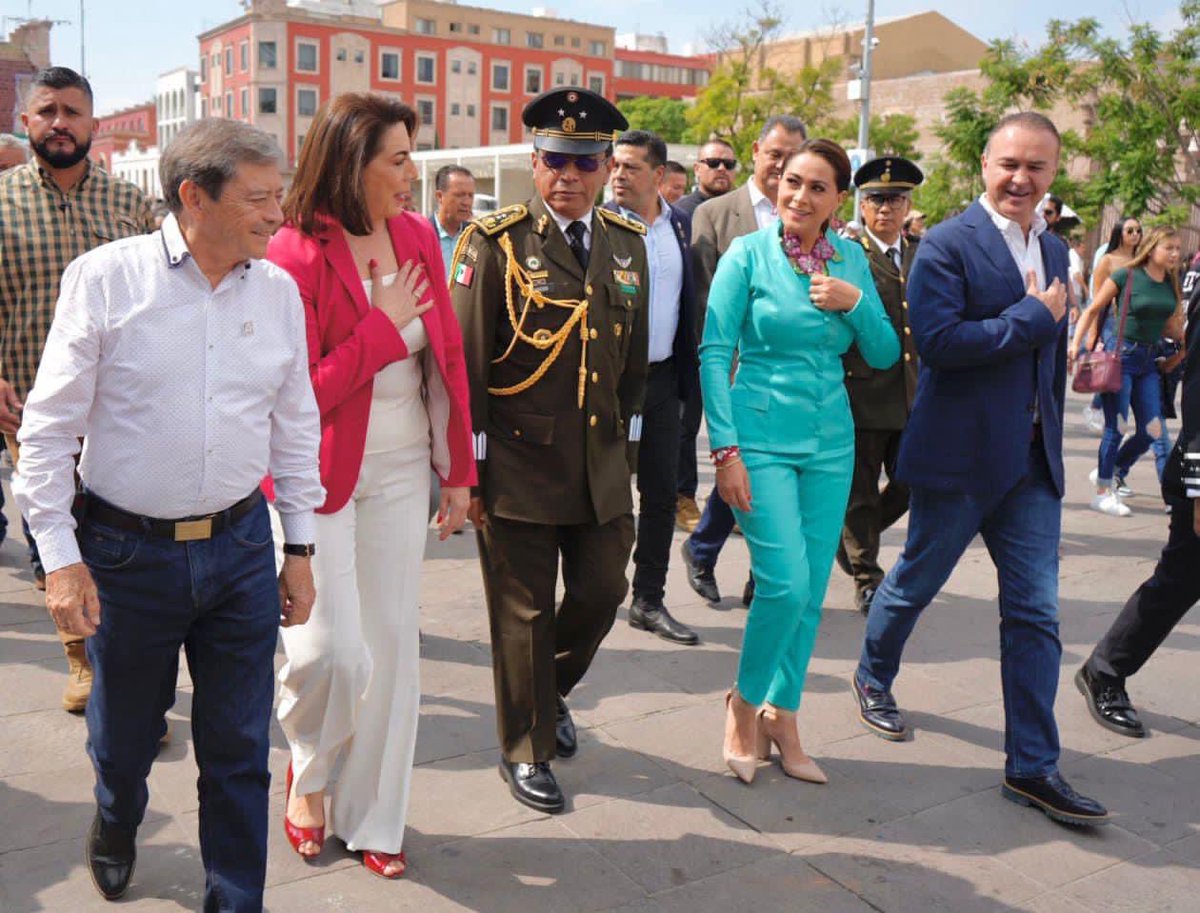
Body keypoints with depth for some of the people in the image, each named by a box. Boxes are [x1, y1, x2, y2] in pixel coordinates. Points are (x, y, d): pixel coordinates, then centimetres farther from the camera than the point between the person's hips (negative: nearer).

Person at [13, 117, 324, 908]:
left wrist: (301, 549, 9)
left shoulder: (278, 289, 1)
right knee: (123, 736, 20)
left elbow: (296, 427, 8)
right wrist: (61, 557, -7)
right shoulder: (105, 278, -9)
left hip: (240, 547, 2)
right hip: (128, 551, -2)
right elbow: (51, 426, -6)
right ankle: (115, 828, 53)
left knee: (240, 753, 8)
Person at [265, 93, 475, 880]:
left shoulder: (417, 236, 2)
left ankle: (373, 817, 28)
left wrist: (459, 470, 7)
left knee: (392, 645, 10)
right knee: (332, 651, -7)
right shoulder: (297, 255, -14)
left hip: (402, 470, 5)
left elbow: (448, 356, 7)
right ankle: (309, 769, 29)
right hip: (320, 475, -5)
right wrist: (385, 325, -16)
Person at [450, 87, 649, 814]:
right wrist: (468, 471, -10)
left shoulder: (628, 243, 8)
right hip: (518, 462, -5)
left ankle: (551, 690, 43)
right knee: (525, 612, 7)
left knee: (603, 591, 12)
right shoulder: (496, 243, -8)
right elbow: (466, 362, -9)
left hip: (602, 462, 5)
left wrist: (629, 446, 14)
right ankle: (526, 750, 27)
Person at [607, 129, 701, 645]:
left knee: (661, 494, 9)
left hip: (661, 376, 5)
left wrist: (689, 372, 7)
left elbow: (689, 305, 12)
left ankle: (649, 602, 21)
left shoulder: (681, 227, 7)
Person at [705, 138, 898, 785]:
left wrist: (856, 302, -10)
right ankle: (745, 701, 13)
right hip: (761, 439, -4)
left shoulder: (852, 259, 8)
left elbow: (885, 356, 8)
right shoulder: (748, 254, -4)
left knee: (811, 592, 8)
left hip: (830, 445, 5)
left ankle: (782, 715, 25)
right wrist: (725, 448, -13)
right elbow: (714, 354, -7)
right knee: (785, 582, -13)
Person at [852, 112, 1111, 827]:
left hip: (1033, 460, 6)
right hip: (960, 454, -6)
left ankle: (1033, 767, 12)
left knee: (1036, 613, 4)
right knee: (916, 582, 12)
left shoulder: (1053, 251, 13)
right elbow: (938, 339, -23)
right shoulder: (949, 245, -10)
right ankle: (874, 678, 40)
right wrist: (1033, 316, -18)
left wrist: (1052, 438, 18)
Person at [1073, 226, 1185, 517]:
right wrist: (1076, 343, -14)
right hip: (1121, 356, -6)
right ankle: (1103, 492, 9)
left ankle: (1112, 474, 26)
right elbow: (1093, 310, -5)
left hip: (1149, 361, 6)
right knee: (1116, 428, -3)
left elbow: (1167, 327, 17)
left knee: (1150, 430, 4)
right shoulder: (1126, 276, -8)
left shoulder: (1171, 284, 9)